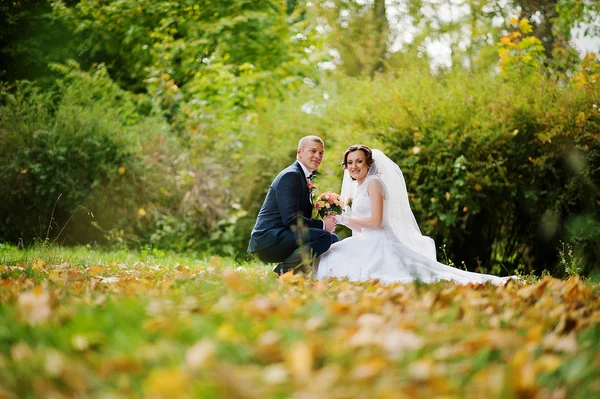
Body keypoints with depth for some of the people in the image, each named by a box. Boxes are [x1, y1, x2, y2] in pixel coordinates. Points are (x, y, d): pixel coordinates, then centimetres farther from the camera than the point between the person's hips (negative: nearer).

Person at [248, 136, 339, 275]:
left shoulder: (304, 178, 21)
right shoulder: (290, 175, -12)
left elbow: (302, 217, 18)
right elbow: (290, 219, -21)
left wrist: (326, 221, 0)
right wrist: (322, 225, -14)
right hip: (268, 240, -10)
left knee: (334, 239, 13)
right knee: (324, 237, -25)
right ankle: (282, 272, -14)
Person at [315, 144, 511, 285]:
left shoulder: (373, 183, -7)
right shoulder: (358, 188, 22)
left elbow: (375, 221, -17)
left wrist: (346, 219, -11)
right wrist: (341, 220, 8)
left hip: (380, 244, -10)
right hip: (368, 244, 10)